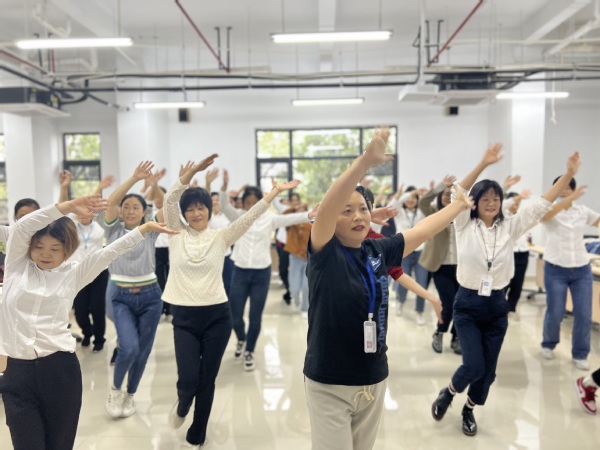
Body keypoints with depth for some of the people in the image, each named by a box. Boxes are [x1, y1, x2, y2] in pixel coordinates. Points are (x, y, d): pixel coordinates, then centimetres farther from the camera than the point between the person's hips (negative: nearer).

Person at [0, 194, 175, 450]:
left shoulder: (73, 273, 6)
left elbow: (109, 253, -1)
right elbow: (21, 227, -7)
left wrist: (145, 228, -8)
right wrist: (68, 207, -14)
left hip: (60, 369, 0)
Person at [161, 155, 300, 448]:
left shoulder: (221, 237, 1)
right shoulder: (176, 234, 2)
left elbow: (250, 216, -8)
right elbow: (170, 200, -11)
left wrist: (275, 191, -18)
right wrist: (192, 171, -21)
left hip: (217, 316, 0)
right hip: (184, 318, 0)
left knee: (207, 380, 7)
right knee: (188, 378, -6)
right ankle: (181, 406, 32)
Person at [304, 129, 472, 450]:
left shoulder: (379, 251, 1)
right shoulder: (324, 253, -14)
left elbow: (422, 231, 14)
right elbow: (326, 207, -33)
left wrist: (461, 204, 24)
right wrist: (366, 160, -43)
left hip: (373, 379, 6)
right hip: (329, 384, -5)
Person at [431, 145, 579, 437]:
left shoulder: (509, 228, 2)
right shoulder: (464, 226, -6)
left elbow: (541, 205, -3)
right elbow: (458, 193, -20)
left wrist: (569, 174, -11)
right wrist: (483, 164, -30)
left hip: (497, 306, 3)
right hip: (467, 305, -3)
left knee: (488, 369, 10)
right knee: (474, 365, -11)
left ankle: (469, 410, 36)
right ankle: (447, 394, 21)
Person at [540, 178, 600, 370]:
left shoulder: (583, 211, 6)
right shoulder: (550, 210, -6)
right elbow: (545, 213, -29)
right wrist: (571, 198, -39)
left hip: (582, 270, 3)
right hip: (555, 270, -3)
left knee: (584, 314, 0)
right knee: (555, 313, 1)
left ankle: (580, 354, 17)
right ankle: (548, 345, 28)